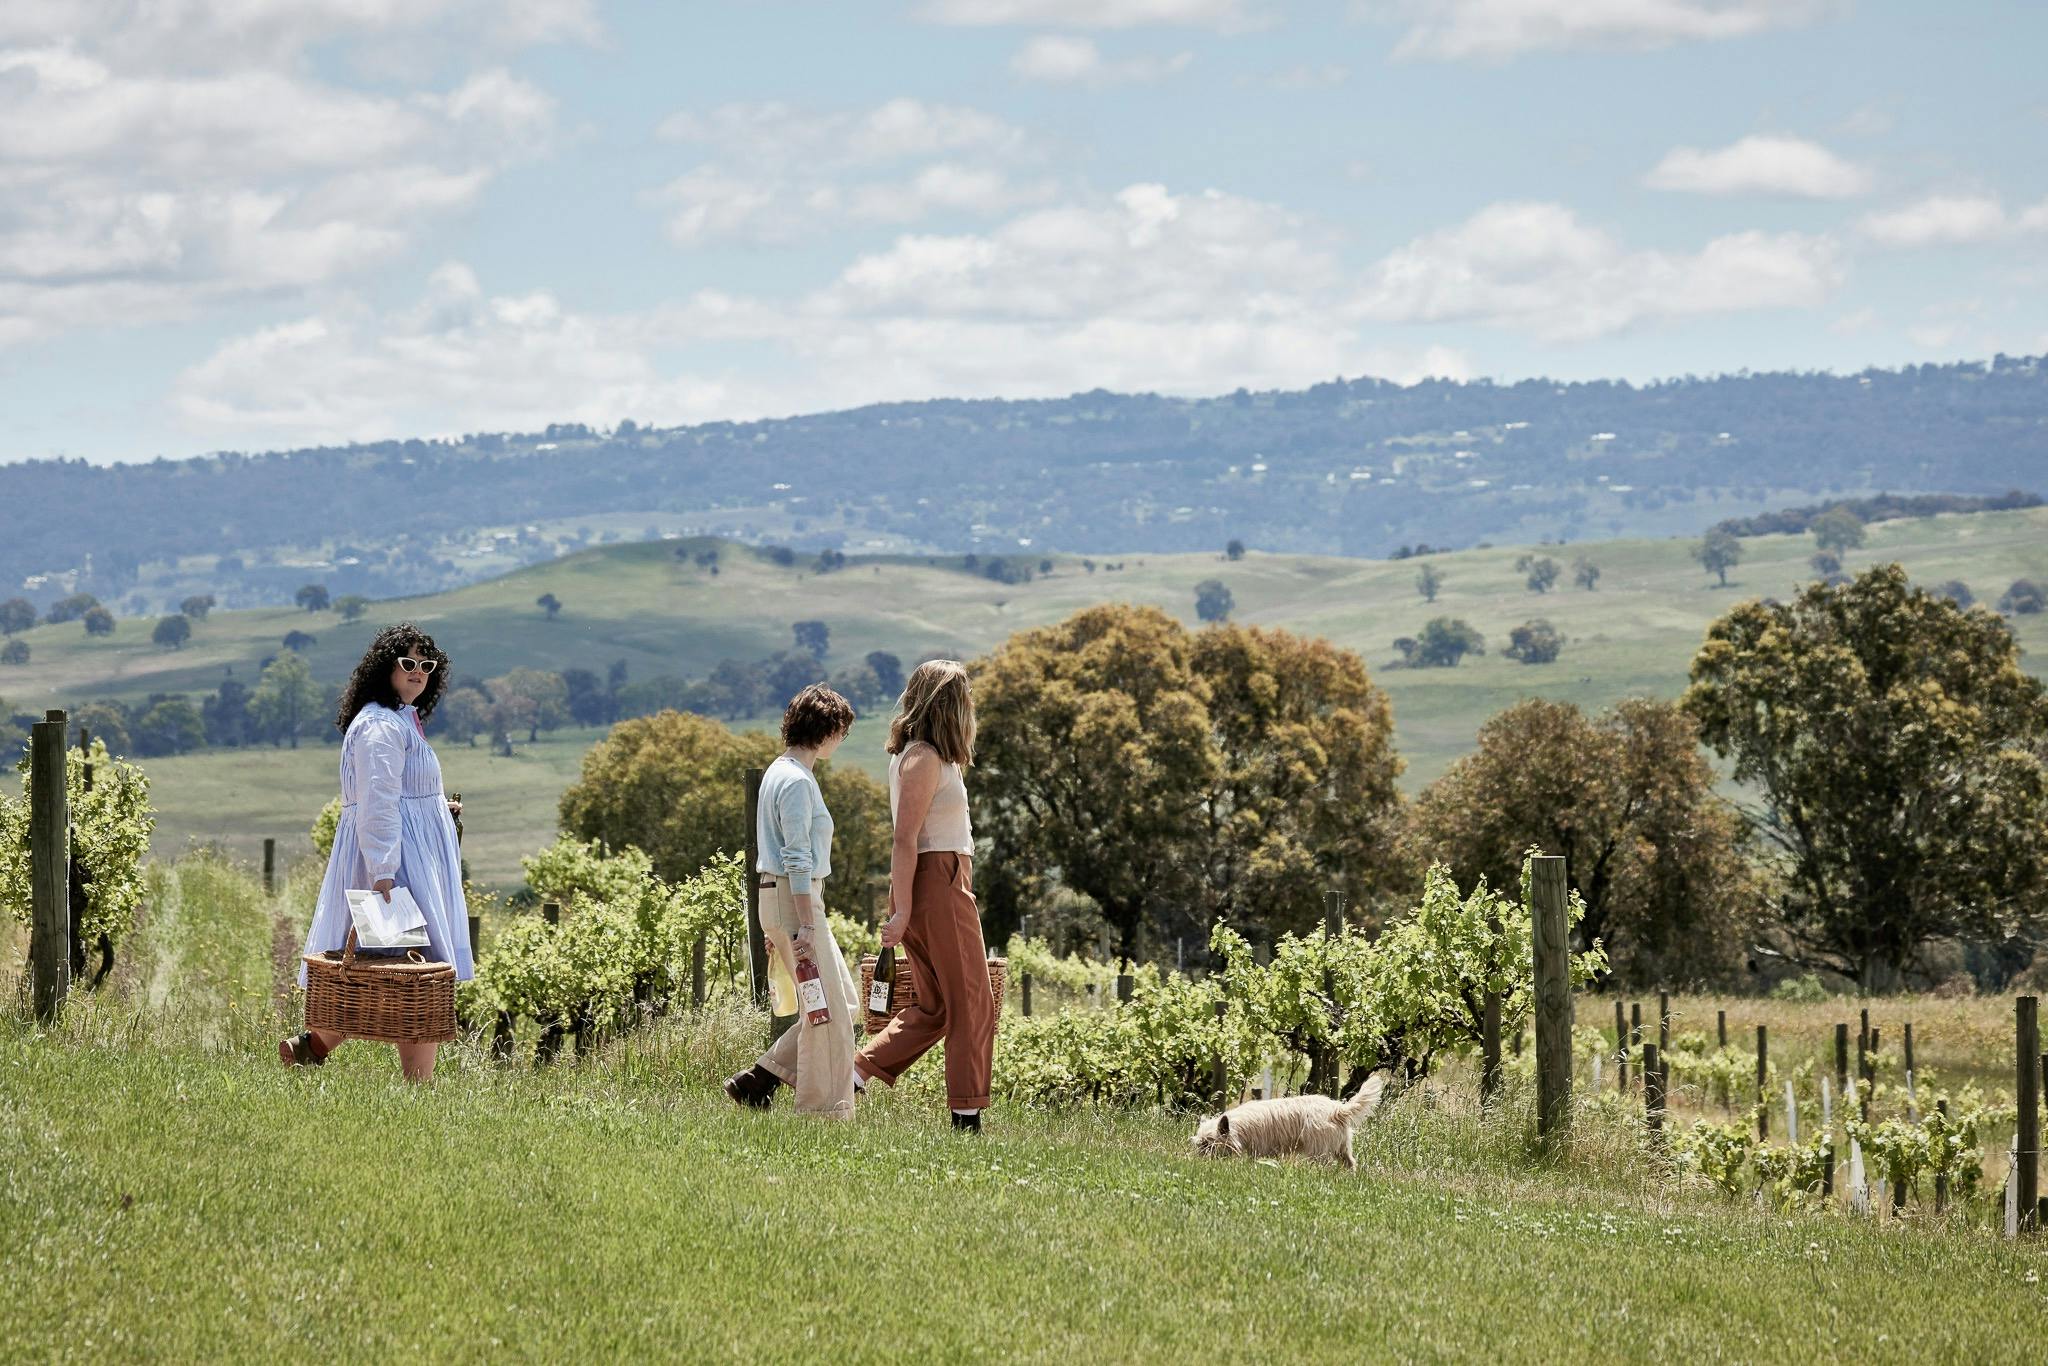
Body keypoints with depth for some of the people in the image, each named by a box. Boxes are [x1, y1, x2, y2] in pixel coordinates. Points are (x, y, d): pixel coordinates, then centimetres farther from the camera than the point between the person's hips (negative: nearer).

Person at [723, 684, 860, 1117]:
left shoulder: (780, 772, 16)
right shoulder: (797, 781, -16)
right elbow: (797, 860, -21)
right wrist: (806, 926, -23)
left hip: (778, 899, 10)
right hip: (795, 899, -10)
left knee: (841, 1003, 12)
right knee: (828, 1009, -5)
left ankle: (758, 1079, 14)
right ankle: (823, 1110, 0)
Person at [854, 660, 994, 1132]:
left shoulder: (922, 755, 17)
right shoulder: (925, 758, -13)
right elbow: (906, 840, -17)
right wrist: (902, 910, -19)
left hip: (943, 887, 10)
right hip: (938, 885, -10)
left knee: (935, 1007, 13)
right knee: (972, 1005, -4)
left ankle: (854, 1073, 9)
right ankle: (967, 1118, -3)